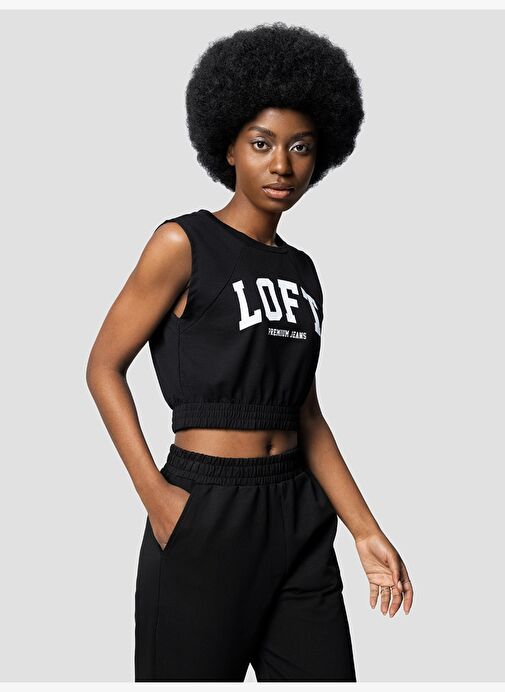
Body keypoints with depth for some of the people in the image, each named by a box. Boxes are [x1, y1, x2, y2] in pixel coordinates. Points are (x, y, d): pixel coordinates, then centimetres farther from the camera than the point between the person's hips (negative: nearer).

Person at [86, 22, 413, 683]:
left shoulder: (302, 270, 12)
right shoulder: (185, 243, -6)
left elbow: (304, 411, 14)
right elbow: (104, 366, -6)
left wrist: (367, 531, 10)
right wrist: (153, 492, -15)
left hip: (298, 517, 6)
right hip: (204, 512, -6)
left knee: (326, 672, 9)